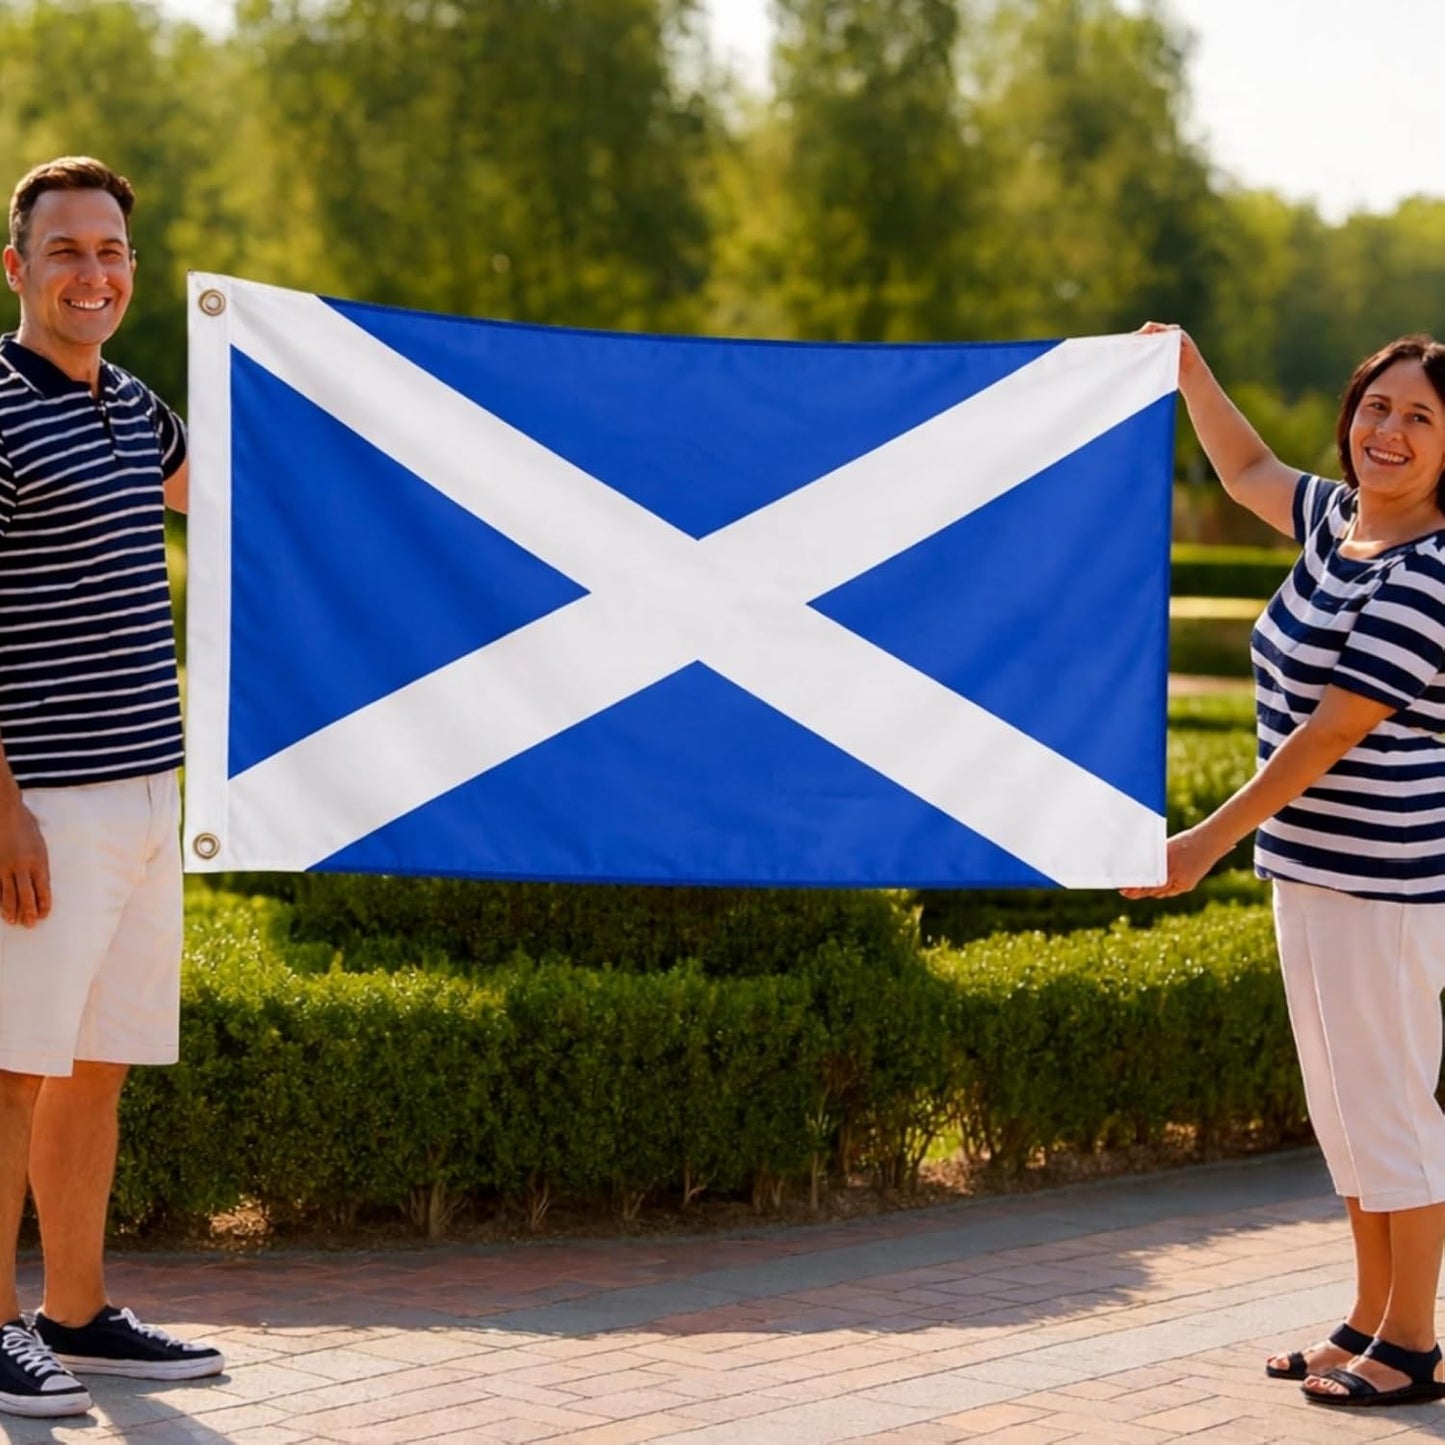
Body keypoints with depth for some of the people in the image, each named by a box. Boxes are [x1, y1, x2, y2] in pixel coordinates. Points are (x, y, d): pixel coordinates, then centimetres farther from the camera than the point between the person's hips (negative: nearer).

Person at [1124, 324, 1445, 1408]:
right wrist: (1189, 373, 23)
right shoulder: (1340, 521, 8)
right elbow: (1249, 473, 31)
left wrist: (1209, 841, -21)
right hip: (1320, 869, 10)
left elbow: (1337, 728, -22)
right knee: (1345, 1106, 15)